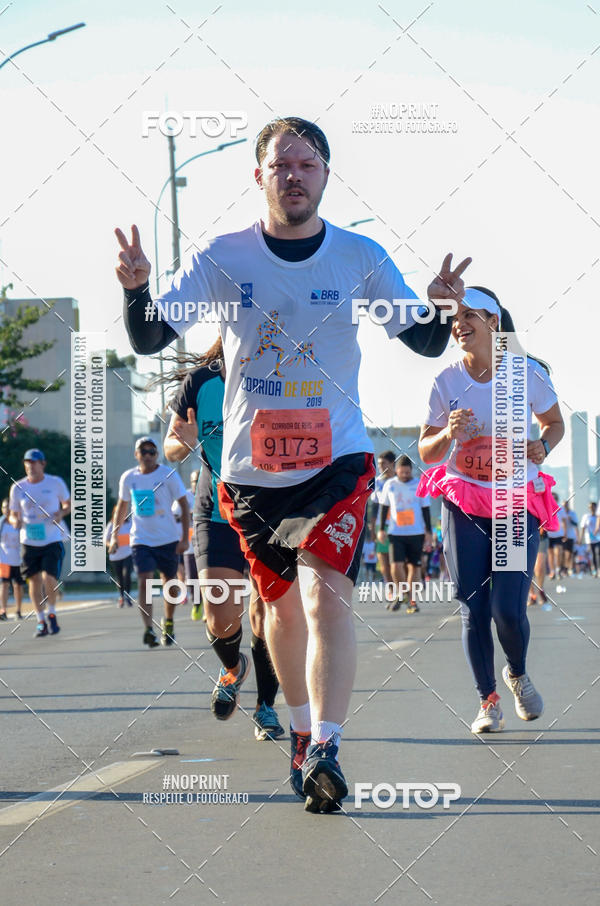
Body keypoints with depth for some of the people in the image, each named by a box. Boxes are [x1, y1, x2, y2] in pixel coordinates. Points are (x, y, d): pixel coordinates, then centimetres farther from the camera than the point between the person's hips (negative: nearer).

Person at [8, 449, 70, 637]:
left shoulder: (55, 483, -2)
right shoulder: (18, 487, 2)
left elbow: (68, 504, 11)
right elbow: (13, 514, 10)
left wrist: (62, 513, -11)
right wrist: (15, 521, -14)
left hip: (52, 539, -2)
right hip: (29, 542, 2)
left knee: (49, 578, -15)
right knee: (34, 581, 3)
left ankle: (52, 614, 10)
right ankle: (41, 621, 18)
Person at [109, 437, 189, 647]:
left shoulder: (168, 475, -7)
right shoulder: (128, 478, 2)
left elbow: (184, 506, -4)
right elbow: (122, 506, 18)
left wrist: (184, 538, -10)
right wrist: (114, 535, 12)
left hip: (168, 539, -1)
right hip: (141, 540, 1)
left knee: (168, 583, 10)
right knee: (144, 582, -15)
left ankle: (168, 623, 33)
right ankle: (148, 629, -22)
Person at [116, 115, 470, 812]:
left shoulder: (361, 258, -3)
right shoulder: (222, 258, -4)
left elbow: (425, 343, 2)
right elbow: (148, 339, -5)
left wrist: (442, 308, -21)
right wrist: (136, 289, -27)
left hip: (337, 459, -2)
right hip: (251, 467, 2)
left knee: (325, 590, -21)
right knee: (282, 601, 15)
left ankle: (324, 749, -22)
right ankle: (302, 728, 36)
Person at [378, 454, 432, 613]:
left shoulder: (419, 485, 2)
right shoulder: (389, 485, 4)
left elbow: (425, 509, 7)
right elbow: (384, 507, 12)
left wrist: (428, 531, 4)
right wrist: (381, 529, 8)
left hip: (416, 533, 0)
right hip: (396, 533, 0)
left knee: (414, 566, 3)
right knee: (396, 566, -11)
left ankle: (411, 600, 12)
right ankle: (400, 594, 12)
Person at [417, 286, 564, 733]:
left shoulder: (528, 374, -5)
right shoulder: (447, 381, -2)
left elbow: (555, 423, 11)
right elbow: (426, 452, 4)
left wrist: (542, 447, -10)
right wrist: (448, 433, -17)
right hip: (463, 502, 1)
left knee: (508, 609, -10)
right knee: (473, 608, -3)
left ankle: (518, 674, 22)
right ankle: (488, 700, 14)